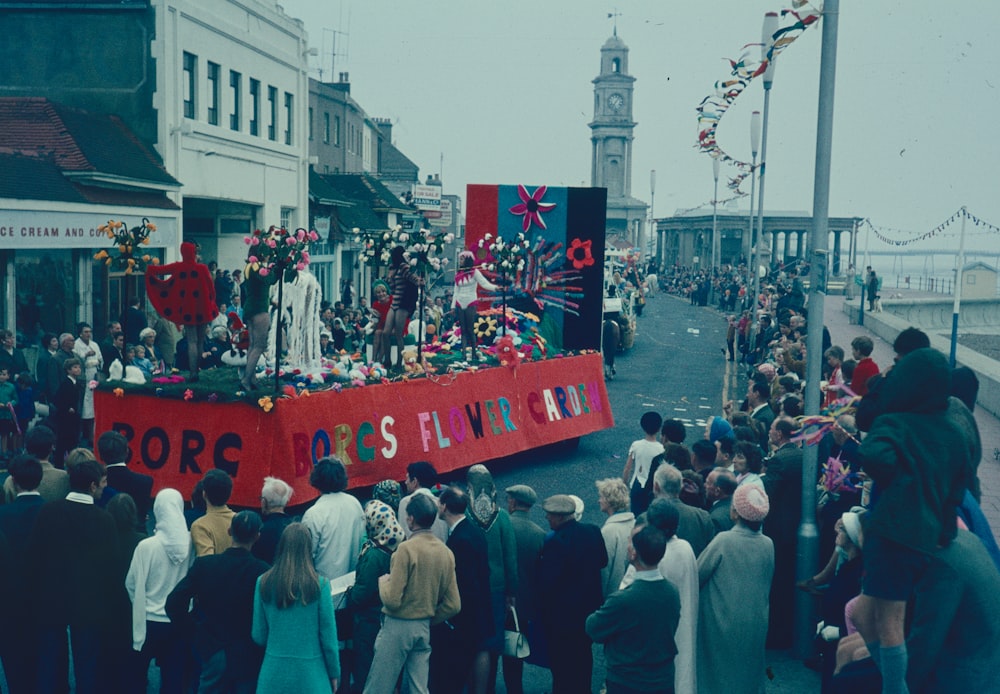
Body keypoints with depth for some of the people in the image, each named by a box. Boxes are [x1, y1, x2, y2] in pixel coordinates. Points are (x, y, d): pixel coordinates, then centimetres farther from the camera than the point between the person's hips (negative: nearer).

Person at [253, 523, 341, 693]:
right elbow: (328, 635, -5)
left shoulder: (264, 582, -4)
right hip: (310, 673, -2)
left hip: (274, 671, 2)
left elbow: (258, 636, 3)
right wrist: (334, 673, 9)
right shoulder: (320, 584, -10)